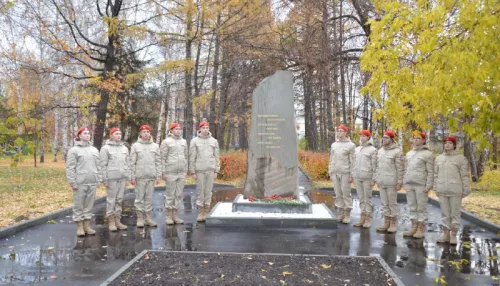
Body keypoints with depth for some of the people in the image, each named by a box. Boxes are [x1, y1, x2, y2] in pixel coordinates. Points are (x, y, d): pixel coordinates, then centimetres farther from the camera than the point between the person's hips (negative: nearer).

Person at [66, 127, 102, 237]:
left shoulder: (94, 150, 14)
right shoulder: (74, 150, -2)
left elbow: (98, 167, 15)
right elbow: (70, 168, -6)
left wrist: (98, 180, 9)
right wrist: (73, 182, -12)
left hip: (92, 183, 5)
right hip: (80, 183, -5)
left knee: (89, 205, 9)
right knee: (78, 205, 2)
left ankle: (87, 226, 18)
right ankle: (79, 227, 10)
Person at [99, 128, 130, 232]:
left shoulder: (124, 148, 13)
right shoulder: (106, 148, -1)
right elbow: (103, 165, -4)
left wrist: (128, 177, 10)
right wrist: (105, 179, -8)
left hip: (123, 178, 5)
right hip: (112, 178, -5)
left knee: (119, 199, 9)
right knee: (111, 200, 0)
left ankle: (117, 220, 17)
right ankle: (111, 221, 9)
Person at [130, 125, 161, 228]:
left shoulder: (155, 146, 8)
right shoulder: (135, 146, 2)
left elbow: (158, 162, 7)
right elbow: (132, 163, -1)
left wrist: (158, 176, 2)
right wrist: (132, 177, -6)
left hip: (151, 176, 2)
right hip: (140, 177, -2)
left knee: (149, 198, 7)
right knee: (139, 197, 3)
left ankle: (148, 217, 14)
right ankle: (140, 218, 11)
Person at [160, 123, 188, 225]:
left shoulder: (184, 141, 12)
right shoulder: (166, 142, -3)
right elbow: (162, 158, -5)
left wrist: (186, 171, 12)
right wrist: (163, 172, -9)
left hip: (181, 172, 5)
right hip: (171, 172, -5)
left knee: (179, 194, 8)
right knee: (170, 194, 1)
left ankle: (175, 215, 17)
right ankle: (169, 216, 11)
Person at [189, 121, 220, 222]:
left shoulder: (214, 141, 8)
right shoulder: (194, 141, 2)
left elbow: (216, 157, 8)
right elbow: (192, 158, 0)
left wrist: (216, 170, 3)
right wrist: (193, 172, -4)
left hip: (210, 170, 2)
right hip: (199, 170, -2)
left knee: (208, 192, 5)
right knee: (200, 191, 1)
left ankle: (207, 212, 13)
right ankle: (200, 213, 10)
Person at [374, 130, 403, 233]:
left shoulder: (397, 151, -8)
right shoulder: (380, 151, 11)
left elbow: (399, 169, -10)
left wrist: (399, 182, -12)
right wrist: (377, 179, 13)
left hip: (391, 182, -6)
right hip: (381, 182, 6)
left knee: (392, 203, 3)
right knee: (384, 203, 12)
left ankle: (393, 223, 13)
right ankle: (386, 222, 21)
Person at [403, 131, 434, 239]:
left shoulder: (428, 154, -2)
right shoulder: (409, 154, 15)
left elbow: (430, 172, -6)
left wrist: (428, 186, -12)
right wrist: (405, 182, 11)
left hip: (421, 185, -6)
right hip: (409, 185, 6)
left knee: (422, 208, 0)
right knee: (412, 207, 10)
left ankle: (421, 229, 6)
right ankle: (414, 227, 17)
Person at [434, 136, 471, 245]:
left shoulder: (461, 158, 0)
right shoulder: (439, 158, 12)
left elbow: (465, 176, -2)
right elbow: (436, 175, 14)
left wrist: (466, 190, -5)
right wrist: (436, 188, 9)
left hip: (455, 191, -4)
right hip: (442, 191, 4)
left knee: (455, 213, 1)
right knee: (444, 213, 9)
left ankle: (453, 235, 9)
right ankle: (446, 234, 16)